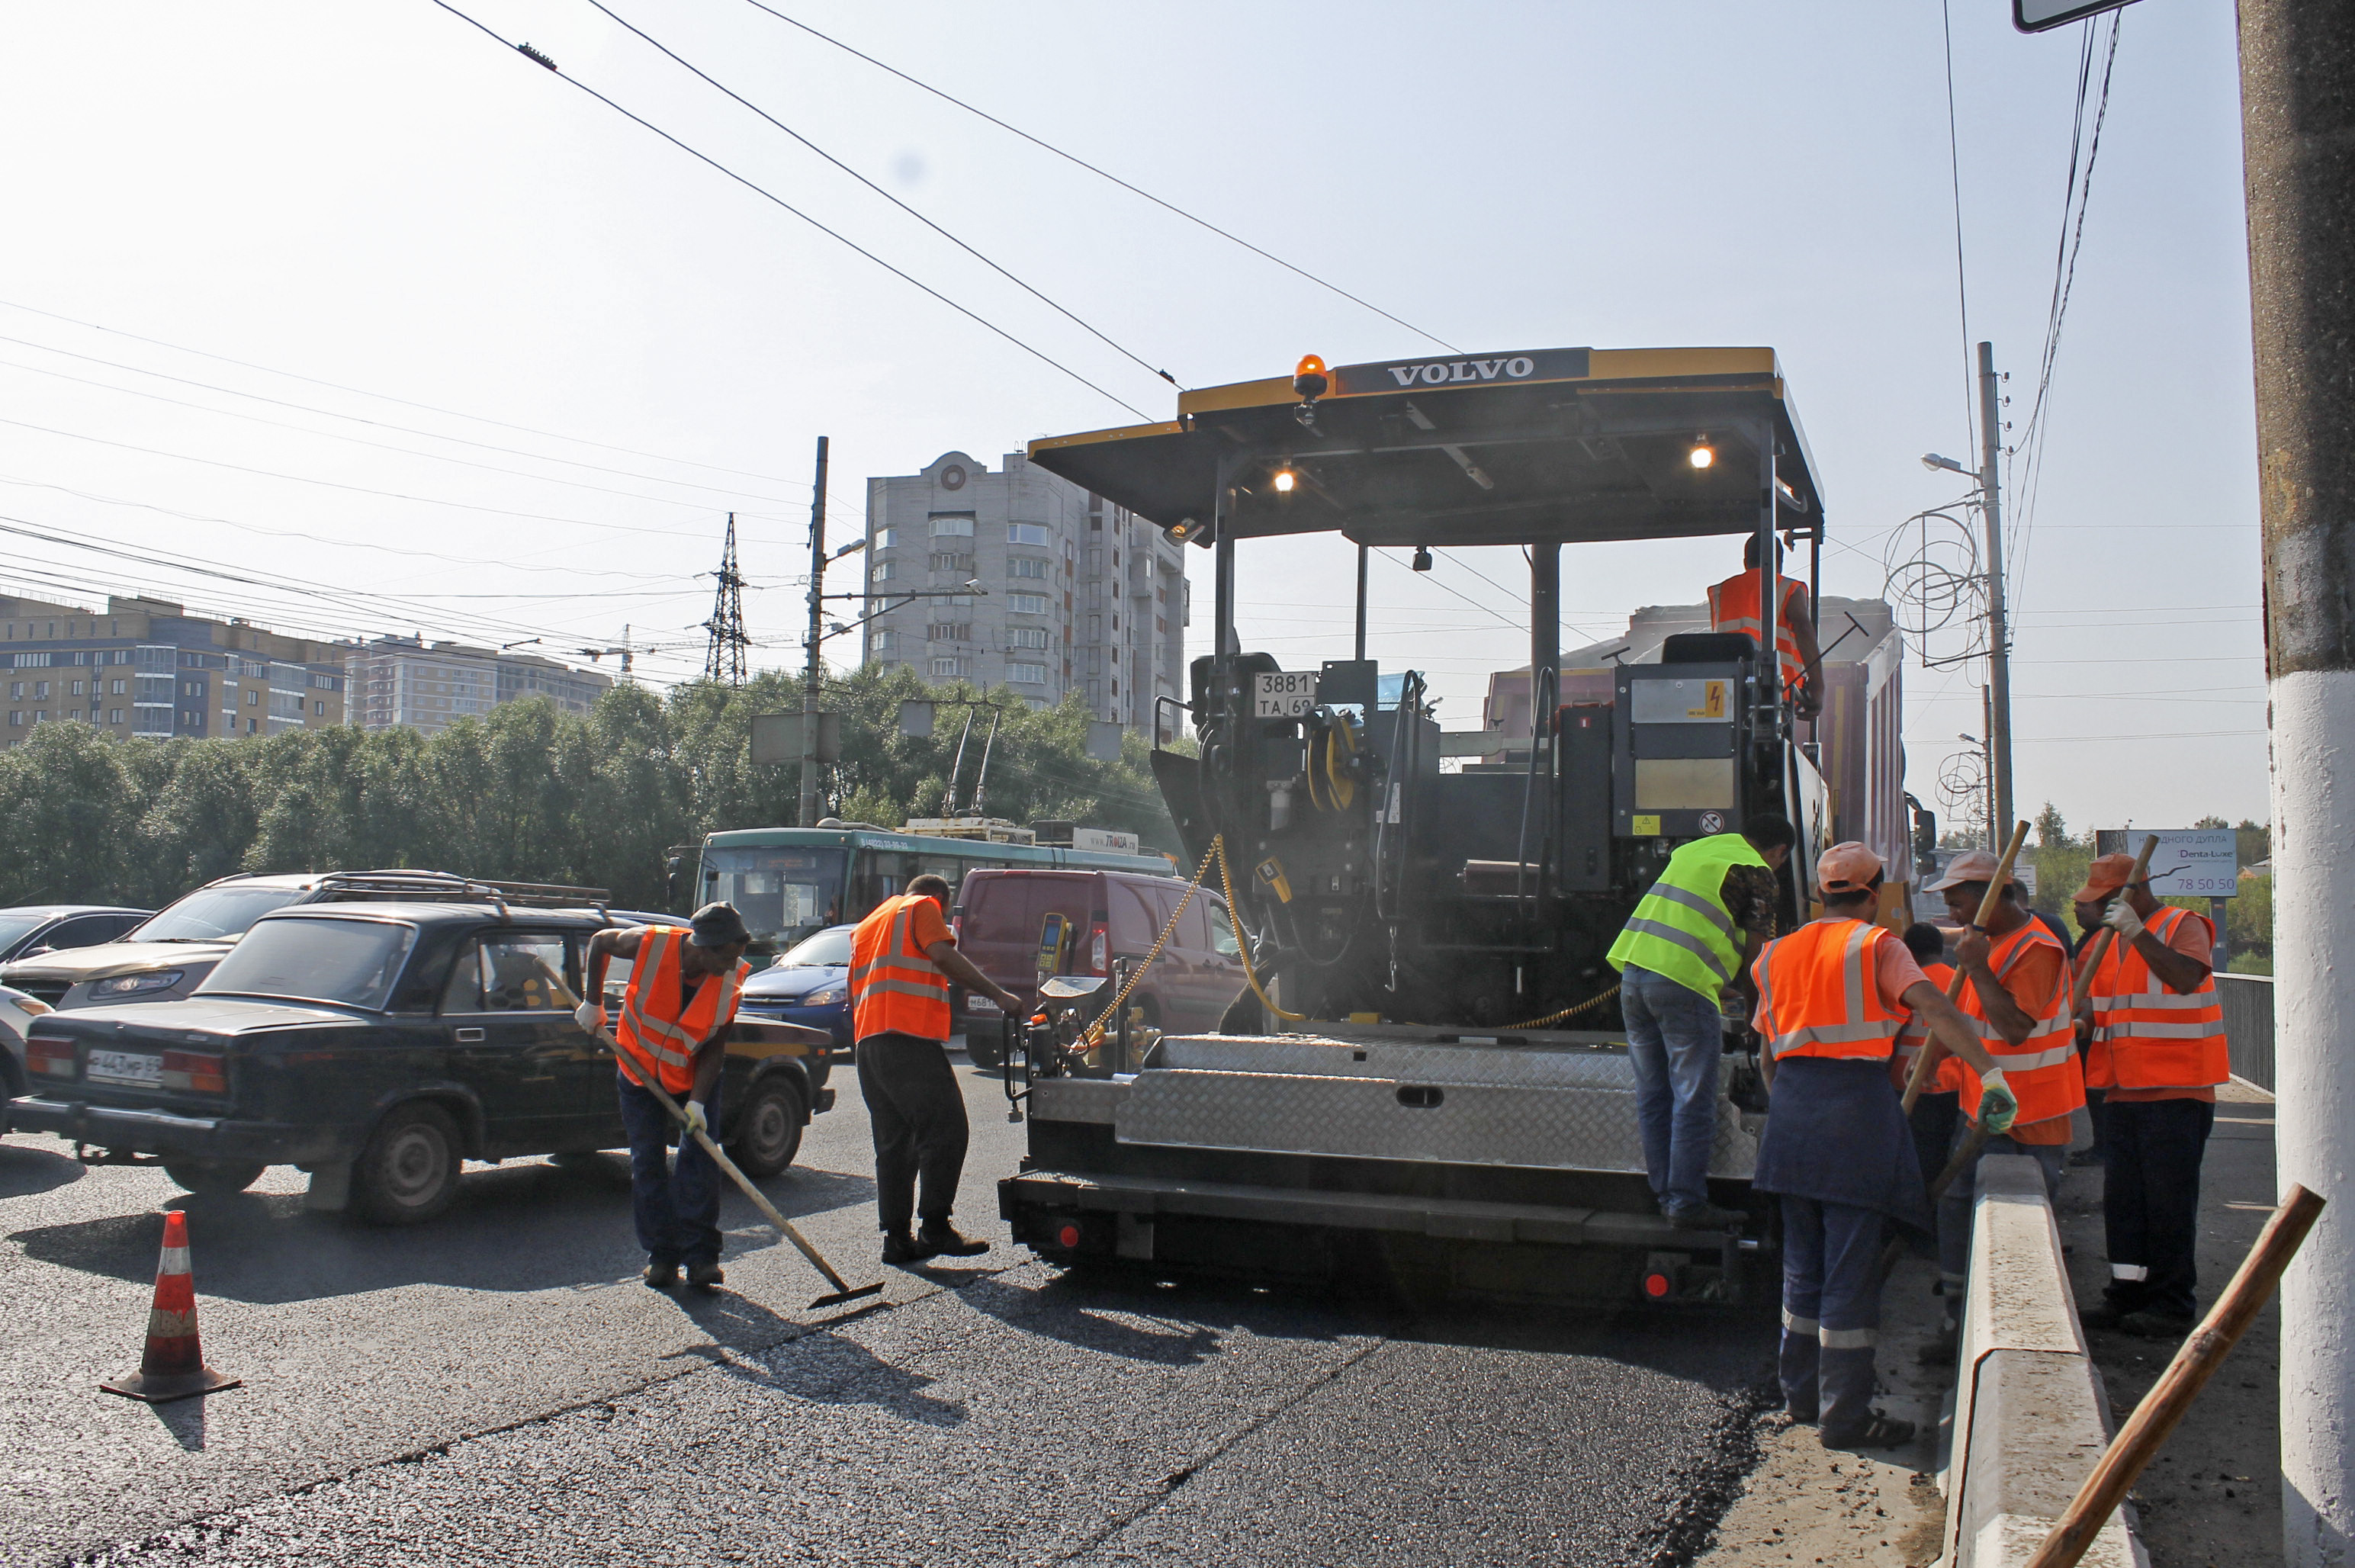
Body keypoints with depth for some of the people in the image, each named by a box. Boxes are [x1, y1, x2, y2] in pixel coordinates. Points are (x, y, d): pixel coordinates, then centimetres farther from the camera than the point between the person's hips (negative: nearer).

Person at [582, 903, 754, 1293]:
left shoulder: (733, 976, -23)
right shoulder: (650, 944, -28)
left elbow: (716, 1044, -15)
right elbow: (600, 942, -6)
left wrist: (698, 1100, -24)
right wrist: (593, 1004, -2)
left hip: (696, 1074, 0)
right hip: (640, 1069, 0)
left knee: (699, 1158, -8)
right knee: (647, 1162, 1)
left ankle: (700, 1255, -4)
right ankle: (660, 1255, 10)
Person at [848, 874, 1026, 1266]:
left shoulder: (867, 925, 30)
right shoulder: (922, 907, 6)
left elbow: (853, 996, 29)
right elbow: (943, 957, -12)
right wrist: (998, 994, -15)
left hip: (868, 1042, 9)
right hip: (910, 1040, -9)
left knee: (893, 1142, 10)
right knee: (946, 1130, -9)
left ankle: (897, 1238, 9)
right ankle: (935, 1228, -14)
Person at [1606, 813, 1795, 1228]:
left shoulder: (1692, 849, 23)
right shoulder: (1757, 874, 2)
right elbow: (1753, 952, 1)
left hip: (1632, 967, 7)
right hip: (1684, 980, -7)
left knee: (1653, 1095, 12)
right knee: (1693, 1101, 0)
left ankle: (1666, 1194, 19)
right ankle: (1687, 1203, 2)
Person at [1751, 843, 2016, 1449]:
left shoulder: (1779, 954, 14)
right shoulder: (1877, 947, -1)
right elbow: (1935, 1009, -17)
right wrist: (1991, 1073, -18)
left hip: (1790, 1105, 6)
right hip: (1856, 1105, -6)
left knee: (1803, 1260, 17)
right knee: (1851, 1265, -1)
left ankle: (1801, 1392, 25)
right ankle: (1845, 1414, 3)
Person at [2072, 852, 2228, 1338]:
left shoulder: (2184, 927, -7)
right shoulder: (2112, 940, 16)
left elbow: (2185, 979, -27)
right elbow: (2096, 1005, 22)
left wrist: (2137, 932, -29)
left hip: (2177, 1091, -8)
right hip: (2125, 1090, 8)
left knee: (2168, 1199, -3)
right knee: (2122, 1197, 10)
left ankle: (2173, 1304, 6)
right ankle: (2127, 1294, 19)